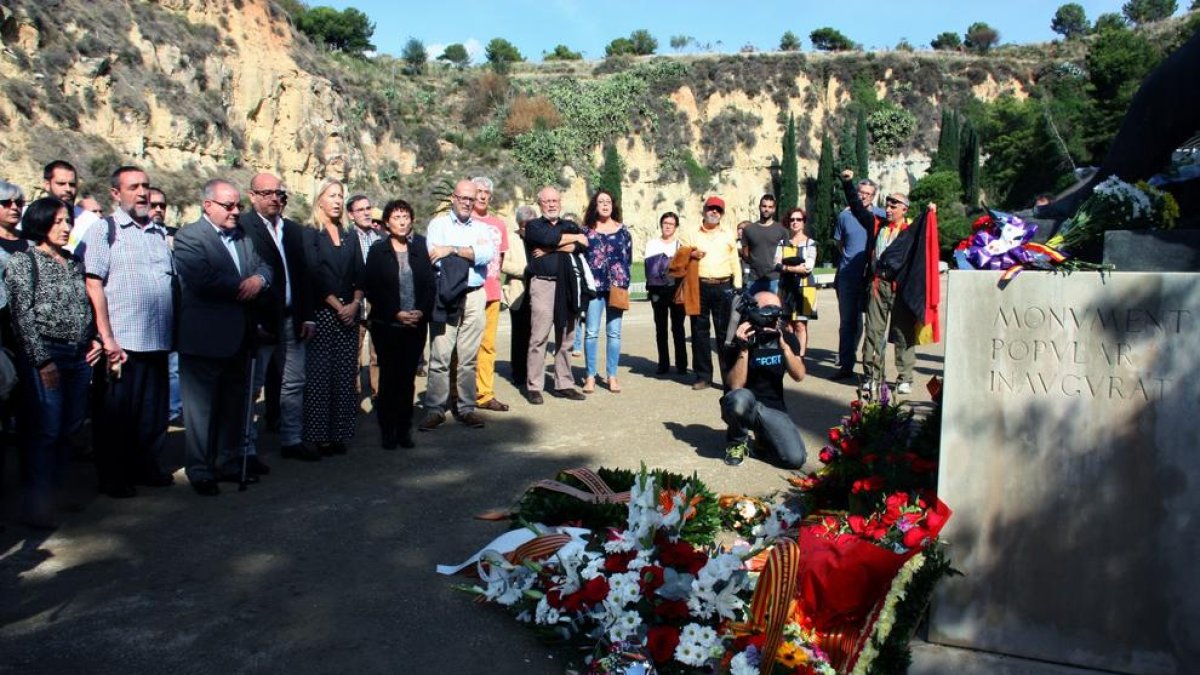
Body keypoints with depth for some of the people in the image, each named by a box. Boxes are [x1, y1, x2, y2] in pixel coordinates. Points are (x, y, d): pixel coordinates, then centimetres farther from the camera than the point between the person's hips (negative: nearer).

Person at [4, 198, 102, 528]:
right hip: (44, 356, -6)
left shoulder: (73, 262, 14)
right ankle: (36, 506, 5)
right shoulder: (24, 261, -4)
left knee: (70, 429, 10)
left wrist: (94, 339, 7)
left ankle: (56, 494, 21)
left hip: (79, 356, 6)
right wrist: (43, 361, -14)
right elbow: (22, 315, -10)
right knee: (44, 432, -4)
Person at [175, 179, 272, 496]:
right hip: (205, 339, -7)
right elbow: (203, 280, -22)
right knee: (202, 408, 3)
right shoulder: (189, 237, -9)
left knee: (236, 405, 15)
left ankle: (230, 464, 28)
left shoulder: (243, 236, 14)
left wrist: (259, 279, -12)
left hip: (240, 337, 7)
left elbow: (264, 266, 11)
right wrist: (242, 287, -12)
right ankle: (200, 472, 13)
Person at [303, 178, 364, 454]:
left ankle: (339, 433, 6)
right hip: (322, 314, -4)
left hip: (349, 312, 4)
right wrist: (338, 307, -12)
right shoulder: (310, 236, 1)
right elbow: (315, 276, -7)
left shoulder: (350, 237, 16)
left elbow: (360, 275, 10)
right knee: (319, 375, -5)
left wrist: (355, 303, -6)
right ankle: (320, 435, 1)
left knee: (345, 375, 1)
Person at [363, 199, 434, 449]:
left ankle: (404, 429, 11)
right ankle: (387, 430, 10)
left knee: (408, 378, 4)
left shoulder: (420, 249, 7)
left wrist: (422, 311, -9)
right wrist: (396, 314, -11)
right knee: (388, 377, 2)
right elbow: (371, 289, -3)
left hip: (416, 324, 2)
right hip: (387, 325, -2)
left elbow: (430, 285, 6)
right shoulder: (378, 251, 2)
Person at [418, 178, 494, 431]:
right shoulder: (438, 224, 8)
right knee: (440, 355, -6)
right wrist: (472, 252, -4)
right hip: (446, 296, -3)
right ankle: (435, 410, 0)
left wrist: (453, 250, -10)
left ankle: (466, 408, 12)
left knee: (469, 357, 6)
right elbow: (434, 257, -9)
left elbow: (488, 254, -4)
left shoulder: (482, 228, 16)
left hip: (475, 296, 3)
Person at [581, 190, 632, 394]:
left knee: (614, 332, 3)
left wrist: (622, 281, 5)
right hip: (594, 286, -1)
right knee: (592, 332, -1)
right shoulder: (586, 230, 7)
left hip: (616, 287, 1)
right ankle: (590, 376, 5)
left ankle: (611, 375, 10)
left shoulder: (622, 230, 10)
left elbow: (629, 258, 11)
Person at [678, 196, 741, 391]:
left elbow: (735, 264, 11)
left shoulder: (728, 236, 14)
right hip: (699, 287, 0)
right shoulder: (690, 235, 11)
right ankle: (703, 376, 9)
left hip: (723, 288, 0)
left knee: (725, 332, -2)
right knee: (700, 332, 2)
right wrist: (691, 255, -9)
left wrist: (738, 290, 3)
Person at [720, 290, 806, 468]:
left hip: (773, 408, 3)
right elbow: (736, 385, -20)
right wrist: (744, 349, -30)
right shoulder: (742, 340, -11)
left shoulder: (787, 338, 0)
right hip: (744, 405, -3)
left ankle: (763, 435, 15)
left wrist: (783, 344, -25)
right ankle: (737, 441, -7)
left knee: (796, 459, -19)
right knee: (741, 398, -40)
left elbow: (799, 376, -12)